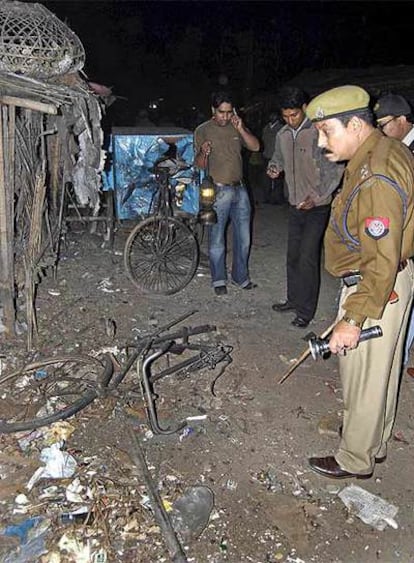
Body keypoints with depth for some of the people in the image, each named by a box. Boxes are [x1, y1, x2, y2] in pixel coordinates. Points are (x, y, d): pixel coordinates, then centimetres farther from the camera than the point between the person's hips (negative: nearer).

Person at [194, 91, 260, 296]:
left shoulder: (237, 127, 9)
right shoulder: (203, 130, -3)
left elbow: (255, 147, -3)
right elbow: (199, 165, -3)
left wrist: (241, 129, -17)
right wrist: (203, 153, -25)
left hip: (239, 189, 4)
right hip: (218, 191, -4)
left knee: (243, 238, 11)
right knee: (216, 239, 2)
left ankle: (241, 276, 26)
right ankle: (219, 280, 17)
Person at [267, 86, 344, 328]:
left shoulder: (319, 133, -16)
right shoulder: (283, 135, 6)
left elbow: (335, 170, -15)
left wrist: (317, 197, -22)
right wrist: (274, 167, 0)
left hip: (317, 207, -7)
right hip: (295, 206, 7)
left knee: (307, 259, -7)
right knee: (293, 256, 14)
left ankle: (306, 310, 4)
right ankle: (294, 299, 30)